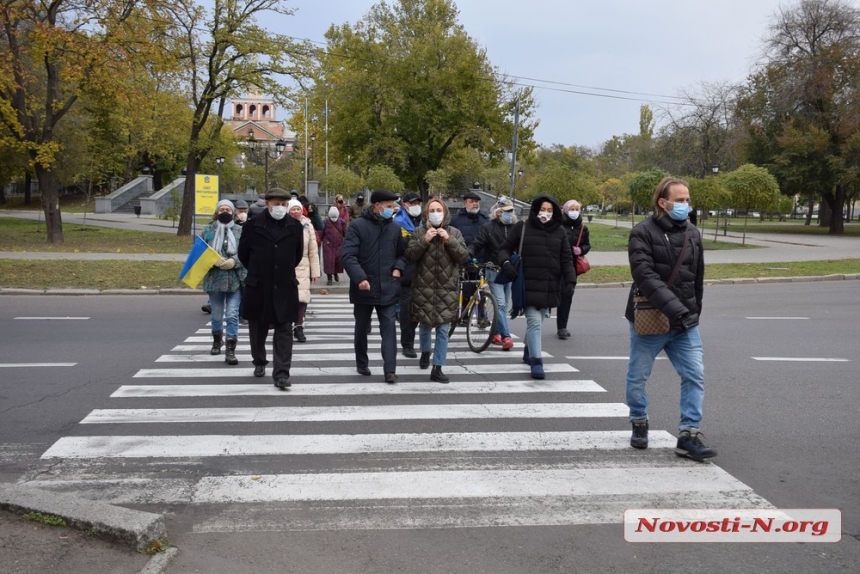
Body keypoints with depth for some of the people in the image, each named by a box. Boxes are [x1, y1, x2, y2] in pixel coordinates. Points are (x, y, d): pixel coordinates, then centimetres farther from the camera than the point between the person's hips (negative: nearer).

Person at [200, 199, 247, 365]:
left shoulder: (240, 231, 1)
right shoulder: (207, 231, 4)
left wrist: (234, 261, -18)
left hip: (235, 280, -2)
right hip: (214, 279, 2)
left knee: (232, 315, -6)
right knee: (216, 315, 15)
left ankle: (230, 350, -3)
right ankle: (217, 341, 39)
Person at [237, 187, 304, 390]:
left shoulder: (295, 227, 1)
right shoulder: (253, 225, -4)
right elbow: (243, 253, 8)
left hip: (285, 287, 0)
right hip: (258, 287, 0)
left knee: (284, 330, -4)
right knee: (258, 328, 14)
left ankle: (281, 373, -3)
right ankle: (259, 362, 35)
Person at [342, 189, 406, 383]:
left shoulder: (394, 228, 7)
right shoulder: (357, 226, -7)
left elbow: (402, 253, 21)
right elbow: (348, 255, -15)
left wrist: (398, 268, 1)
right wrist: (359, 278, -26)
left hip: (387, 288, 2)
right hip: (364, 287, -2)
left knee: (389, 327, -6)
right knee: (362, 328, 13)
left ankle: (390, 370, -7)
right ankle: (362, 364, 30)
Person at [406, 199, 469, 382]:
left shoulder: (454, 233, 5)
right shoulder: (419, 232, 4)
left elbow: (463, 256, -2)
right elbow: (410, 255, -4)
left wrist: (449, 241, -14)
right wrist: (424, 240, -17)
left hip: (447, 288, 0)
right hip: (423, 287, 0)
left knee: (443, 329, -3)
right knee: (425, 324, 14)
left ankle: (437, 368, 2)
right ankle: (425, 352, 43)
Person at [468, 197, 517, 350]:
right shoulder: (488, 228, -2)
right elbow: (476, 244, -5)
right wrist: (469, 254, -23)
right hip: (494, 271, -4)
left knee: (503, 305, 11)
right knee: (500, 304, -12)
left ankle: (496, 333, 24)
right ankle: (506, 337, -15)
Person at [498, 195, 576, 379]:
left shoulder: (560, 232, 10)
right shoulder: (522, 227, 2)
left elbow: (566, 259, 9)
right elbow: (505, 248, 8)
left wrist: (570, 280, -5)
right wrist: (506, 262, -13)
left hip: (549, 286, 4)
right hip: (528, 285, -3)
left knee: (537, 321, 15)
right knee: (534, 321, -12)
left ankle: (528, 352, 37)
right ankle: (536, 362, -11)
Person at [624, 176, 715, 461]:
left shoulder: (693, 234, 10)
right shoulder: (643, 232, -10)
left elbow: (698, 278, 18)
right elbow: (645, 276, -22)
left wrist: (694, 312, 15)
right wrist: (674, 307, -30)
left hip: (685, 324, 5)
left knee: (695, 376, -3)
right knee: (638, 377, 10)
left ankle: (689, 435, 2)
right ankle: (639, 424, 31)